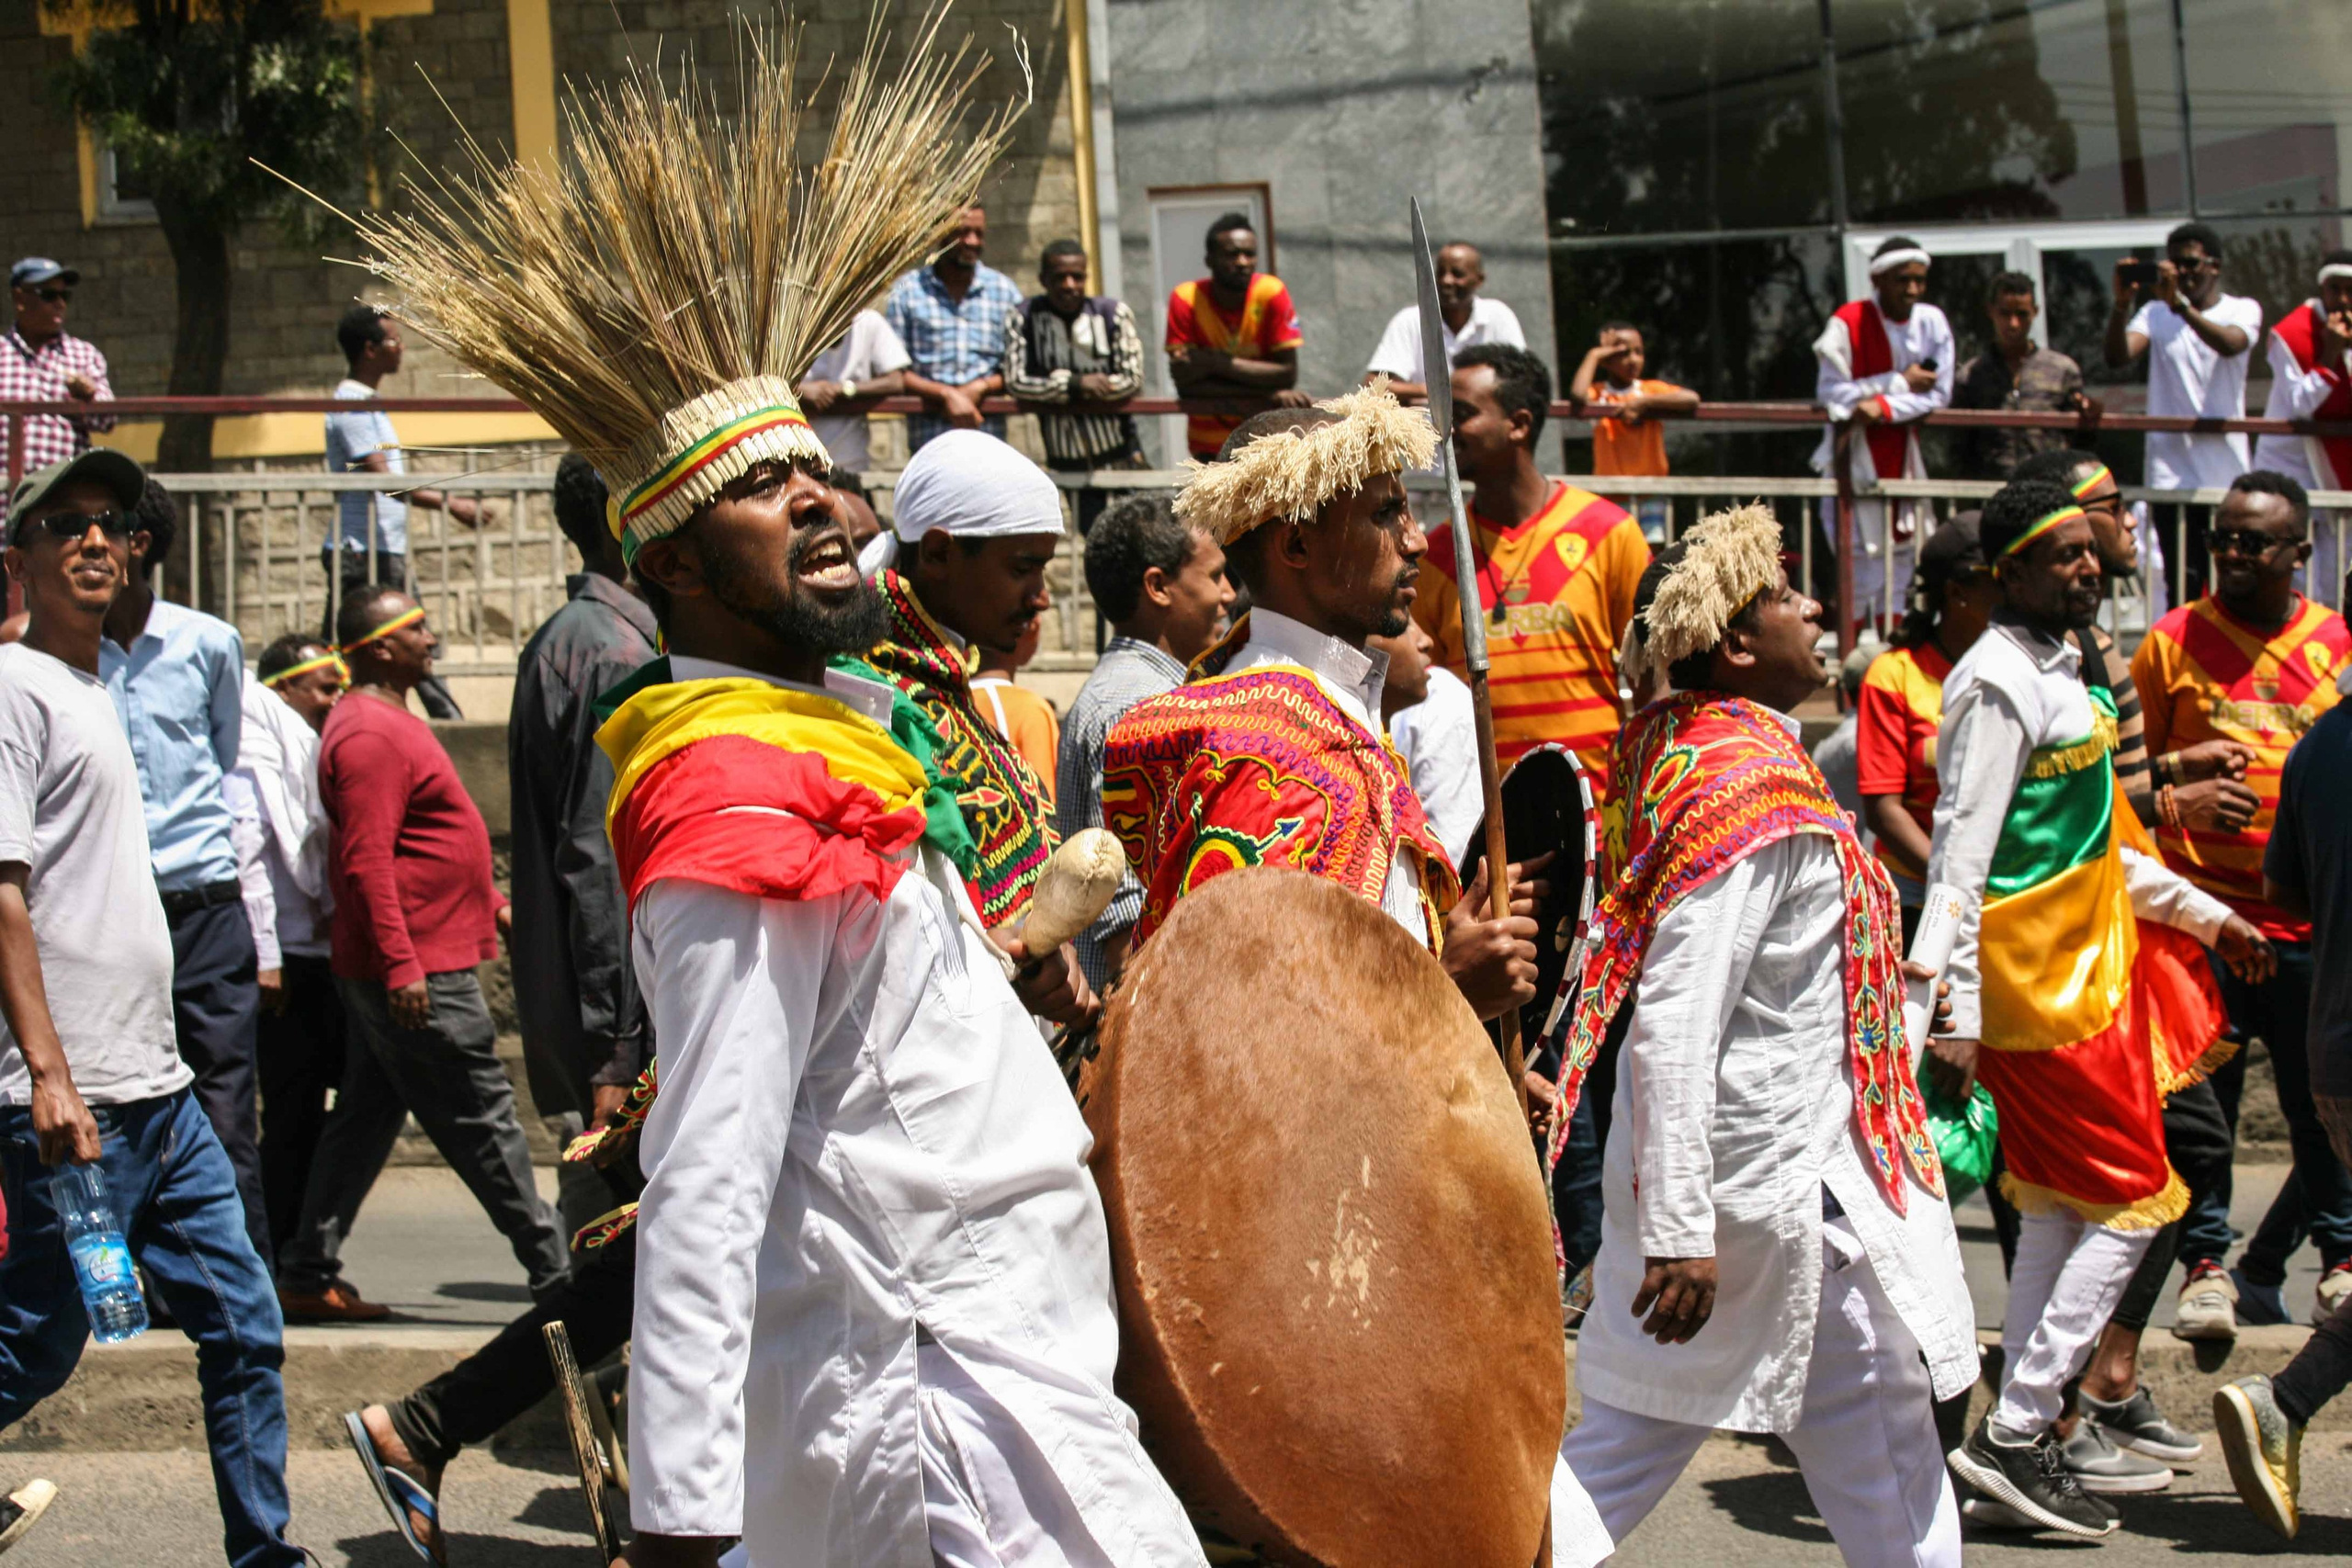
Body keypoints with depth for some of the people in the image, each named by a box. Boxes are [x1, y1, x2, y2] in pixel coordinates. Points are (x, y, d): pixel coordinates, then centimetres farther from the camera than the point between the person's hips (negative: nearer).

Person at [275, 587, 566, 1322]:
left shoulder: (389, 722, 19)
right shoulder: (369, 733, -15)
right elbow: (367, 860, -22)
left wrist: (491, 904, 26)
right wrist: (400, 963, -26)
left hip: (413, 968, 11)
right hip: (420, 971, -11)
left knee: (366, 1117, 11)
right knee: (481, 1121, -4)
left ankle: (308, 1275, 14)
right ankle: (553, 1270, 1)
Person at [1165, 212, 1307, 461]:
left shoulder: (1272, 292, -12)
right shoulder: (1186, 299, -14)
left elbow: (1288, 374, -16)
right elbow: (1186, 384, -19)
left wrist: (1218, 363, -25)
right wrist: (1268, 392, -23)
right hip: (1211, 446, 0)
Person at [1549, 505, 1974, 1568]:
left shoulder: (1688, 751, 9)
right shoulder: (1753, 794, -20)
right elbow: (1674, 1026, -25)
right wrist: (1682, 1231, -26)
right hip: (1784, 1190, -9)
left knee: (1622, 1455, 12)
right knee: (1891, 1482, 6)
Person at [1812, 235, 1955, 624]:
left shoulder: (1932, 322, 0)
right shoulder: (1848, 322, -10)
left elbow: (1939, 394, -4)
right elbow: (1830, 393, -16)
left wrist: (1884, 407, -18)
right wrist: (1900, 382, -14)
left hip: (1904, 455, 4)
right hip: (1856, 456, -4)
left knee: (1901, 554, 7)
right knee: (1860, 555, -9)